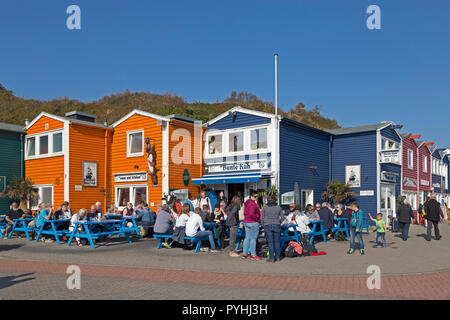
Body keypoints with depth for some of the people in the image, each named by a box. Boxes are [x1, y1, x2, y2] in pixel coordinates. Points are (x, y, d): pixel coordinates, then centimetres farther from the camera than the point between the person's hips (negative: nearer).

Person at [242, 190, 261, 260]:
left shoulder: (246, 203, 14)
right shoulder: (252, 204, -17)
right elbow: (252, 214, -27)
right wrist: (258, 219, -13)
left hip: (246, 222, 10)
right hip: (253, 223, -10)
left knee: (247, 238, 14)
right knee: (253, 239, -4)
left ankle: (245, 253, 18)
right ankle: (253, 255, 1)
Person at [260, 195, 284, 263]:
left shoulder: (265, 207, -4)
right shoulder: (278, 207, 0)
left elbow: (262, 218, -2)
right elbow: (282, 217, 5)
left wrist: (263, 225, 13)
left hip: (267, 226, -1)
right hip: (277, 226, 2)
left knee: (270, 242, 1)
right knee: (277, 241, 11)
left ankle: (271, 258, 2)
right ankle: (278, 257, 18)